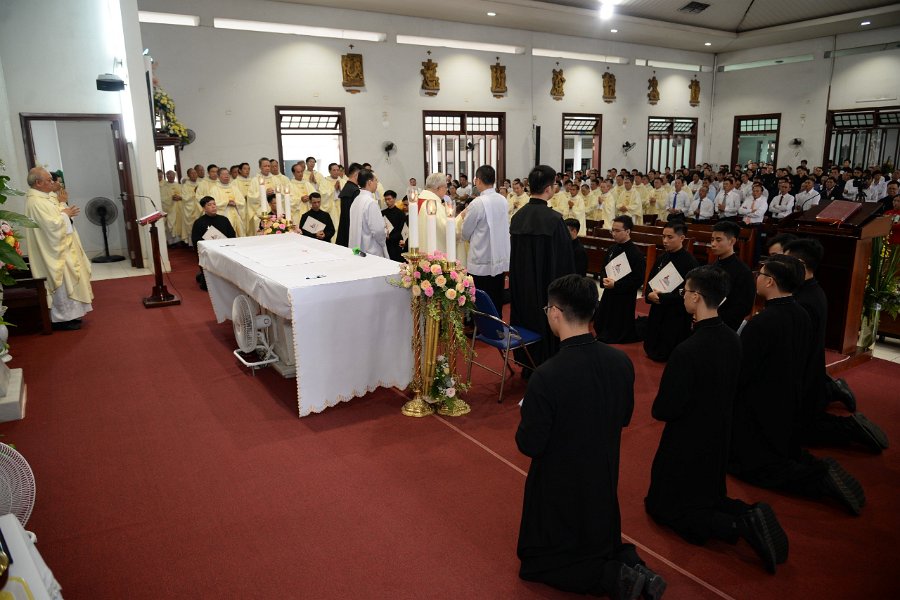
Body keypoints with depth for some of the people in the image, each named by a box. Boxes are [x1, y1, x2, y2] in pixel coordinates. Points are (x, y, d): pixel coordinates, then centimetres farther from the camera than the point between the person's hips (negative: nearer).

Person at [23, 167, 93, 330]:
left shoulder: (42, 197, 11)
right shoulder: (35, 202, -20)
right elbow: (52, 225, -26)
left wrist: (65, 212, 0)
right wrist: (65, 214, -11)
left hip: (62, 247, 10)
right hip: (54, 251, -10)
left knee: (67, 281, 16)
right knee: (63, 282, -3)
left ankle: (69, 314, 25)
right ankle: (62, 319, 6)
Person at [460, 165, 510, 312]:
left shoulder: (477, 203, -16)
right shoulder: (504, 201, 2)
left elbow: (465, 234, -7)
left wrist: (464, 217, 12)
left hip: (482, 263, -6)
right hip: (501, 261, 6)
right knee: (497, 303, 14)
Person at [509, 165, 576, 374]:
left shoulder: (517, 216, -3)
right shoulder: (553, 219, -20)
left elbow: (513, 255, 7)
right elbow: (564, 259, -14)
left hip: (522, 284, 6)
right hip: (546, 285, -6)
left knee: (527, 319, 19)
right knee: (546, 325, 8)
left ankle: (528, 368, 31)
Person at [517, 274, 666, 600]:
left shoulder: (546, 376, -31)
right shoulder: (622, 362, -13)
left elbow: (529, 445, -21)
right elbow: (624, 418, 3)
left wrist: (529, 413, -3)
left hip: (558, 490, -5)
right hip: (604, 482, 6)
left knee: (535, 561, 17)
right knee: (600, 543, 32)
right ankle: (629, 562, 3)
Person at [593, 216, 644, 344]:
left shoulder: (636, 254, -15)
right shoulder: (611, 249, 6)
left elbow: (638, 280, -16)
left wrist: (616, 285, -21)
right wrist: (604, 280, -6)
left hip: (625, 298, -7)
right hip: (608, 294, 7)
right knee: (599, 325, 13)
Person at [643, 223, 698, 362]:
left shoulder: (690, 262, -15)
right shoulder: (662, 258, 6)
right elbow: (650, 281, 10)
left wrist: (662, 298, -20)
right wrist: (649, 294, -12)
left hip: (678, 315, -6)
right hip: (657, 311, 7)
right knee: (651, 351, 14)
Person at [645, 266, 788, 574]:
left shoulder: (687, 351, -31)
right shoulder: (732, 339, -6)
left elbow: (664, 410, -25)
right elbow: (725, 390, 8)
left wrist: (659, 407, -4)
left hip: (687, 444, -8)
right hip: (718, 439, 8)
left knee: (661, 506, 11)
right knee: (709, 496, 29)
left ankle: (739, 526, -9)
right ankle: (750, 514, 0)